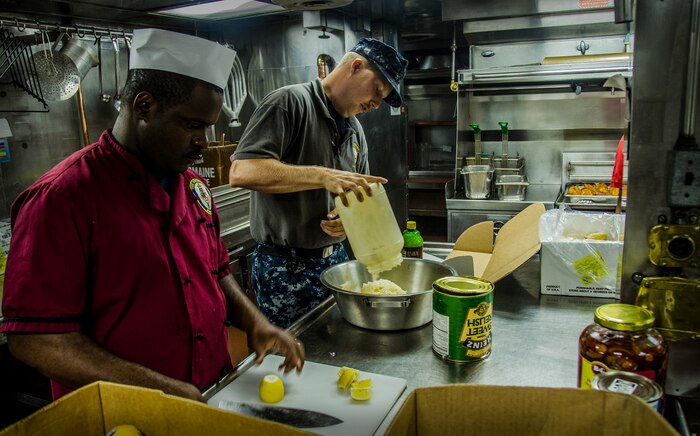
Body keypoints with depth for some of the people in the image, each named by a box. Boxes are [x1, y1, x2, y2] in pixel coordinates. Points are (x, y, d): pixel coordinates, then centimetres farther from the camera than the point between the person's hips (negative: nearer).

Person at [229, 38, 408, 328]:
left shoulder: (355, 131, 11)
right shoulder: (290, 102, -12)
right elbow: (241, 172, -24)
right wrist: (322, 176, -32)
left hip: (336, 260, 7)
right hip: (286, 268, -7)